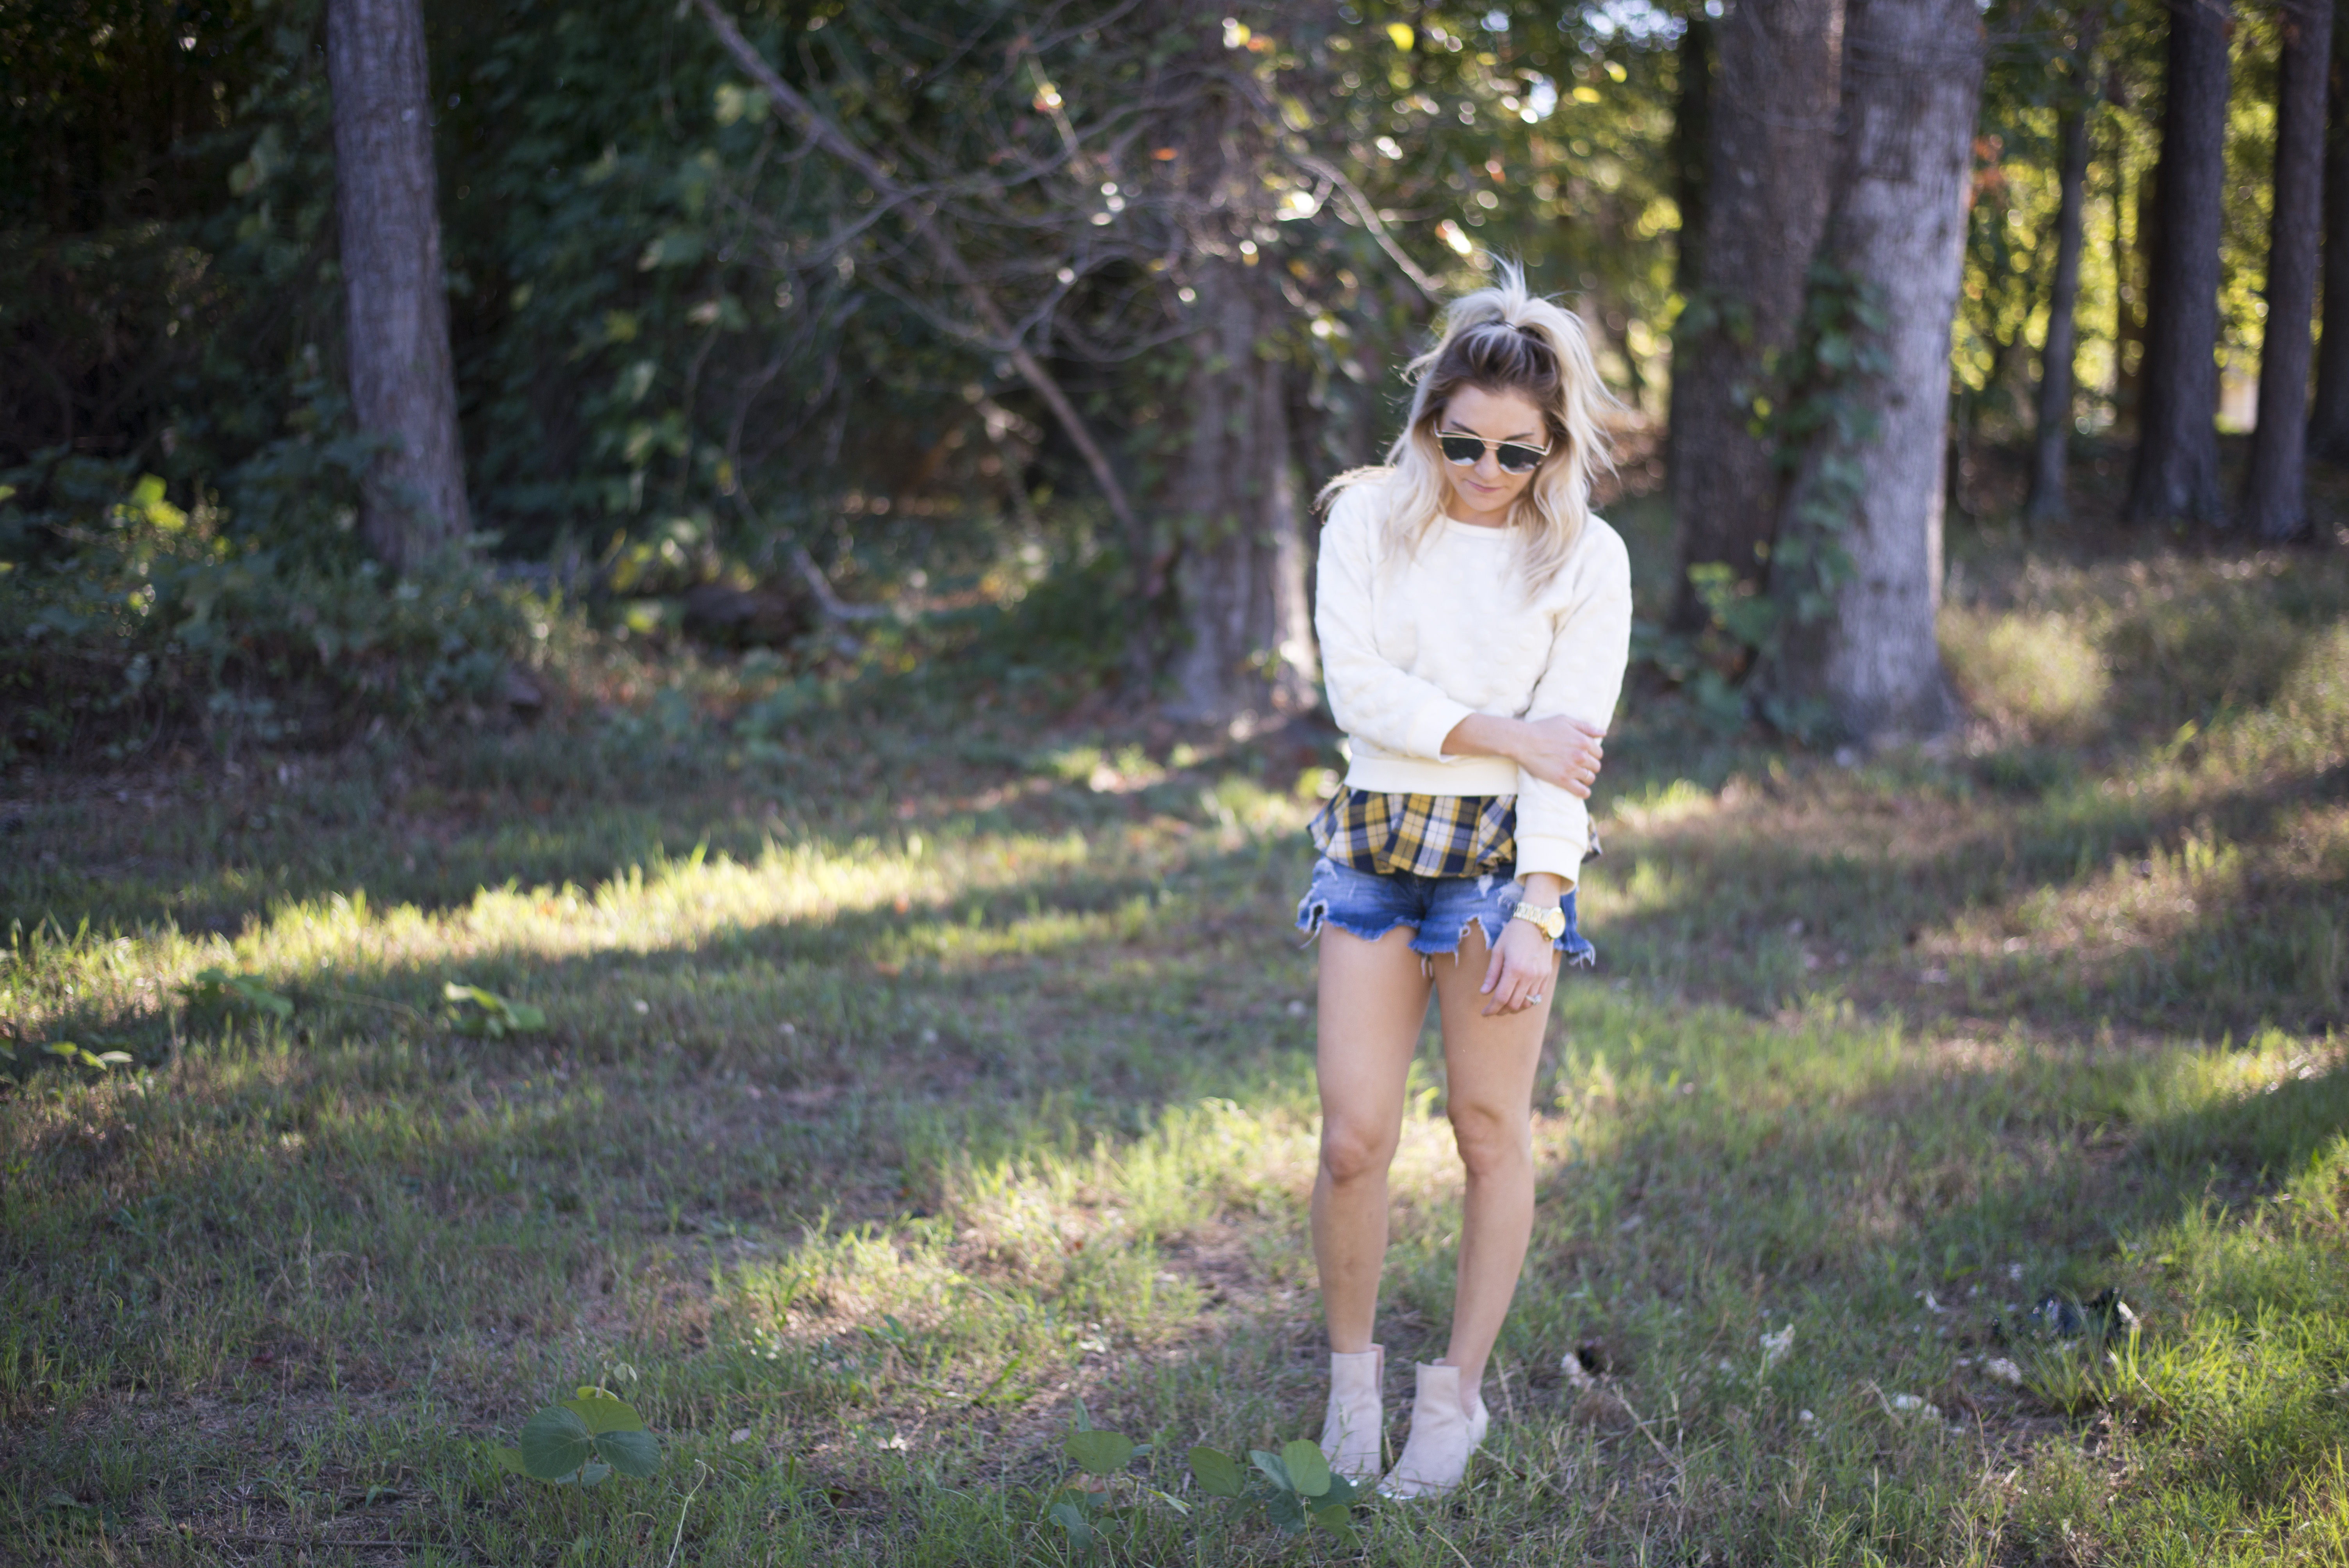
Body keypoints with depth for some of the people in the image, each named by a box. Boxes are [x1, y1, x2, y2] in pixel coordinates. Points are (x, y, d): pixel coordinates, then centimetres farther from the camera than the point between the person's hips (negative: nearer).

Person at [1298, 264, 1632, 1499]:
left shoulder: (1586, 558, -1)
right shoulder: (1368, 517, 3)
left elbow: (1567, 751, -9)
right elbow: (1356, 688, -6)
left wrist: (1535, 916, -17)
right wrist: (1502, 733, -13)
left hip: (1504, 856, -1)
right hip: (1376, 848, 1)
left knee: (1492, 1131, 5)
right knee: (1354, 1139, -3)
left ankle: (1458, 1394, 20)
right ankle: (1352, 1370, 20)